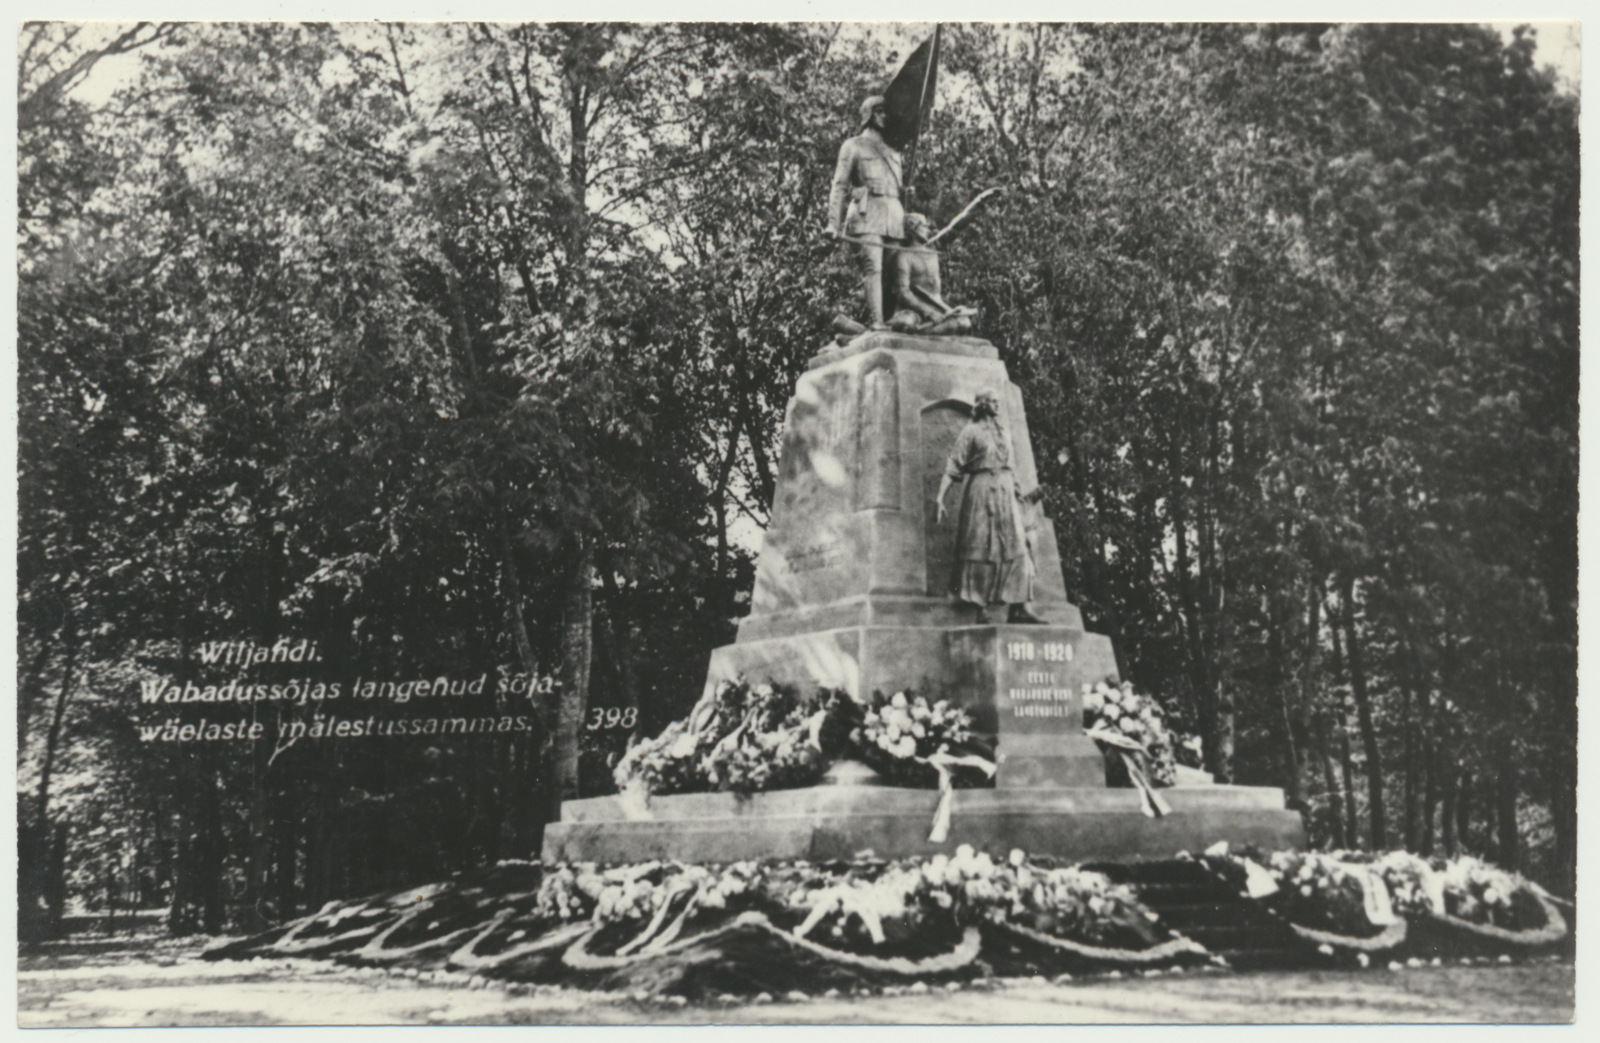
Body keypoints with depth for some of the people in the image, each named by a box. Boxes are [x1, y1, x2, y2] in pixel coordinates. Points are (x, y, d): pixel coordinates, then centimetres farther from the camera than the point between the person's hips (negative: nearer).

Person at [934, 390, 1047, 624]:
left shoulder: (1004, 433, 20)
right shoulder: (971, 432, 1)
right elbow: (953, 466, -4)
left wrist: (1018, 494, 15)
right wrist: (940, 499, -12)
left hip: (1005, 493, 6)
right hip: (981, 492, -6)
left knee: (1016, 548, -4)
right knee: (983, 549, -7)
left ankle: (1018, 609, -6)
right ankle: (983, 610, -5)